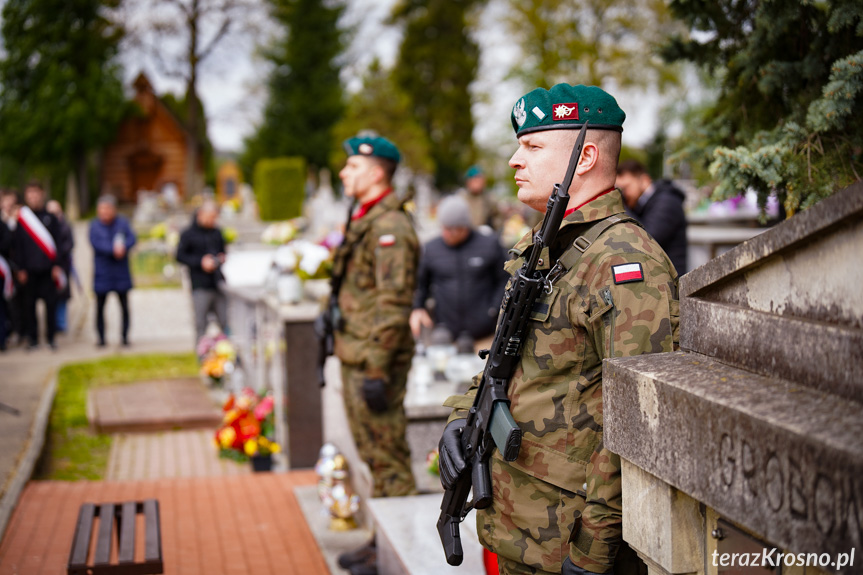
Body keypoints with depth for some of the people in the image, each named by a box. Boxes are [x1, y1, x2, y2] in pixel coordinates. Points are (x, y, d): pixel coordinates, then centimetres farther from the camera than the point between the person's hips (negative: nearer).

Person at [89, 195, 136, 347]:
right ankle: (101, 338, 10)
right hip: (102, 273, -1)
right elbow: (96, 243, -14)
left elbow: (132, 238, -8)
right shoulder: (95, 225, 0)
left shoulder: (122, 223, 3)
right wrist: (113, 249, -26)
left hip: (121, 272, 1)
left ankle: (124, 336, 12)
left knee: (125, 306, 2)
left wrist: (123, 247, -28)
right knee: (100, 307, 2)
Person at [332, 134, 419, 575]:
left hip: (375, 363, -10)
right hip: (356, 358, 10)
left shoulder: (390, 228, -17)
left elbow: (393, 306, -22)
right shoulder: (364, 222, 16)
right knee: (374, 454, 17)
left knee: (388, 456, -2)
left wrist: (377, 369, -23)